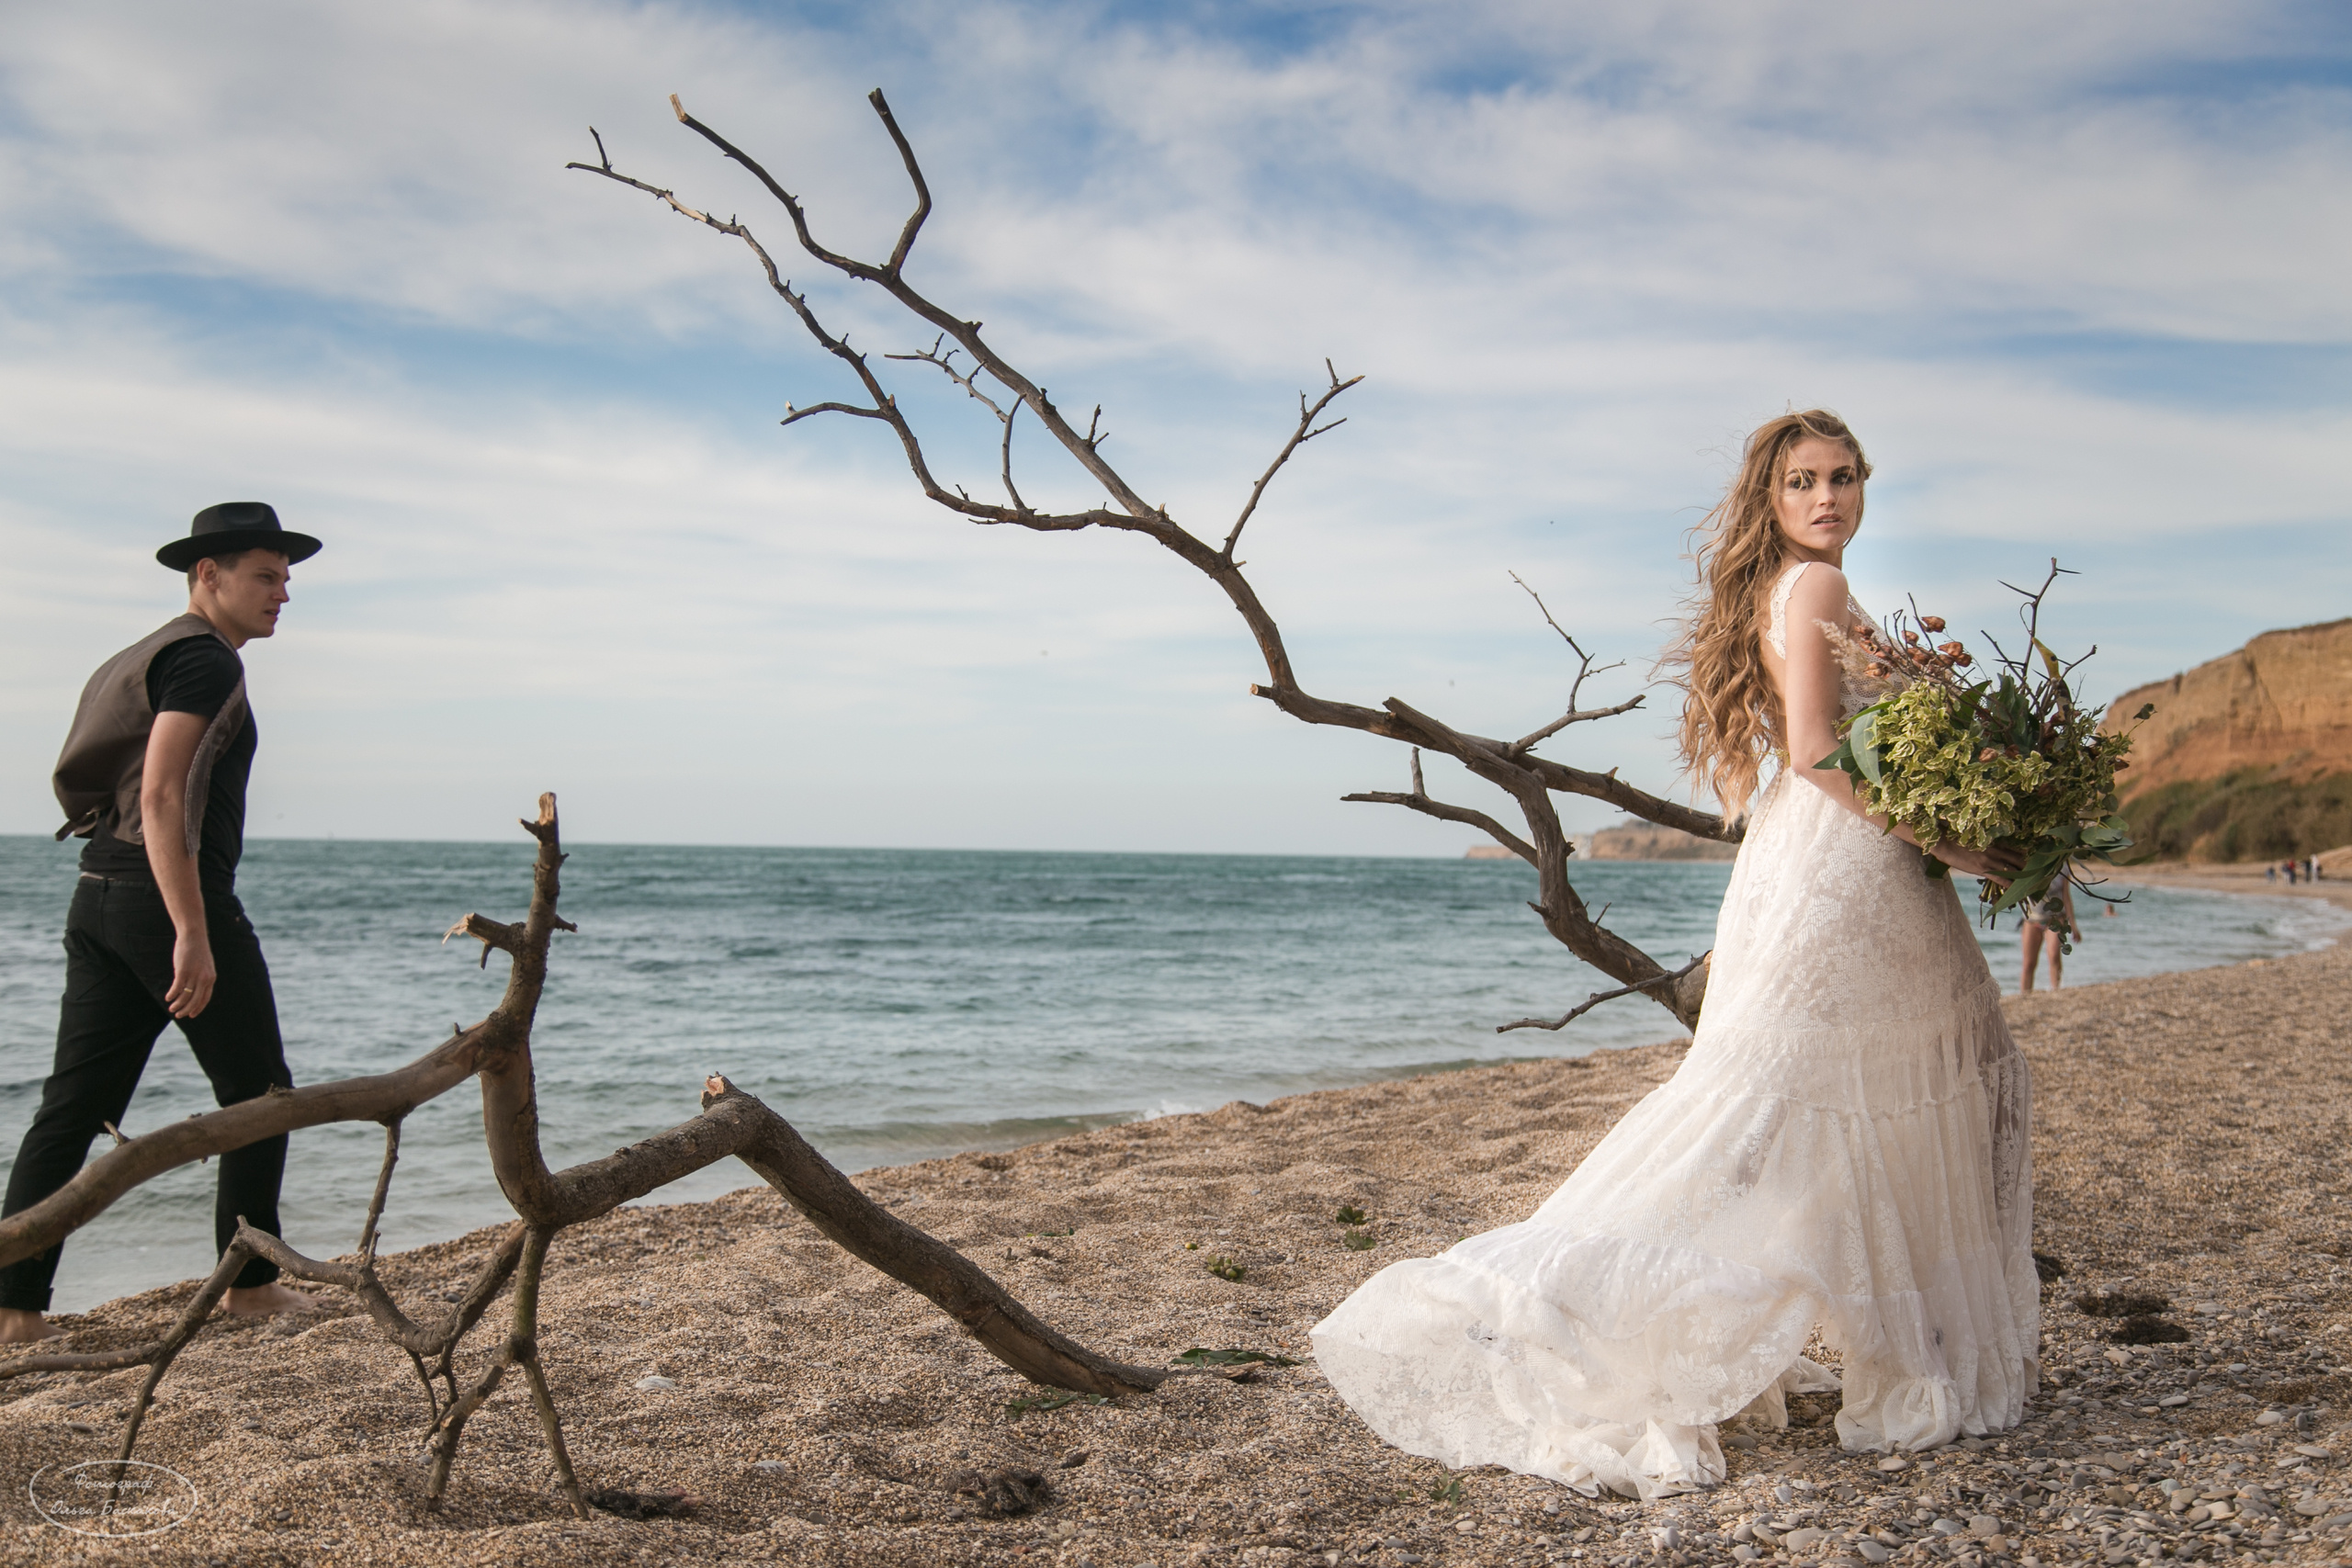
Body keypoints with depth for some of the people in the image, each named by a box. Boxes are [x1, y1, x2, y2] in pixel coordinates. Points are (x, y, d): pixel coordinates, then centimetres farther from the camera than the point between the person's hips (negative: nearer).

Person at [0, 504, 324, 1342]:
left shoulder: (141, 659, 22)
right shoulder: (204, 659, -10)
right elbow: (163, 794, -22)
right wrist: (193, 935, -27)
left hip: (98, 896, 9)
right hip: (168, 897, -9)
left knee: (74, 1106, 7)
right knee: (257, 1089, 5)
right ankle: (249, 1282, 13)